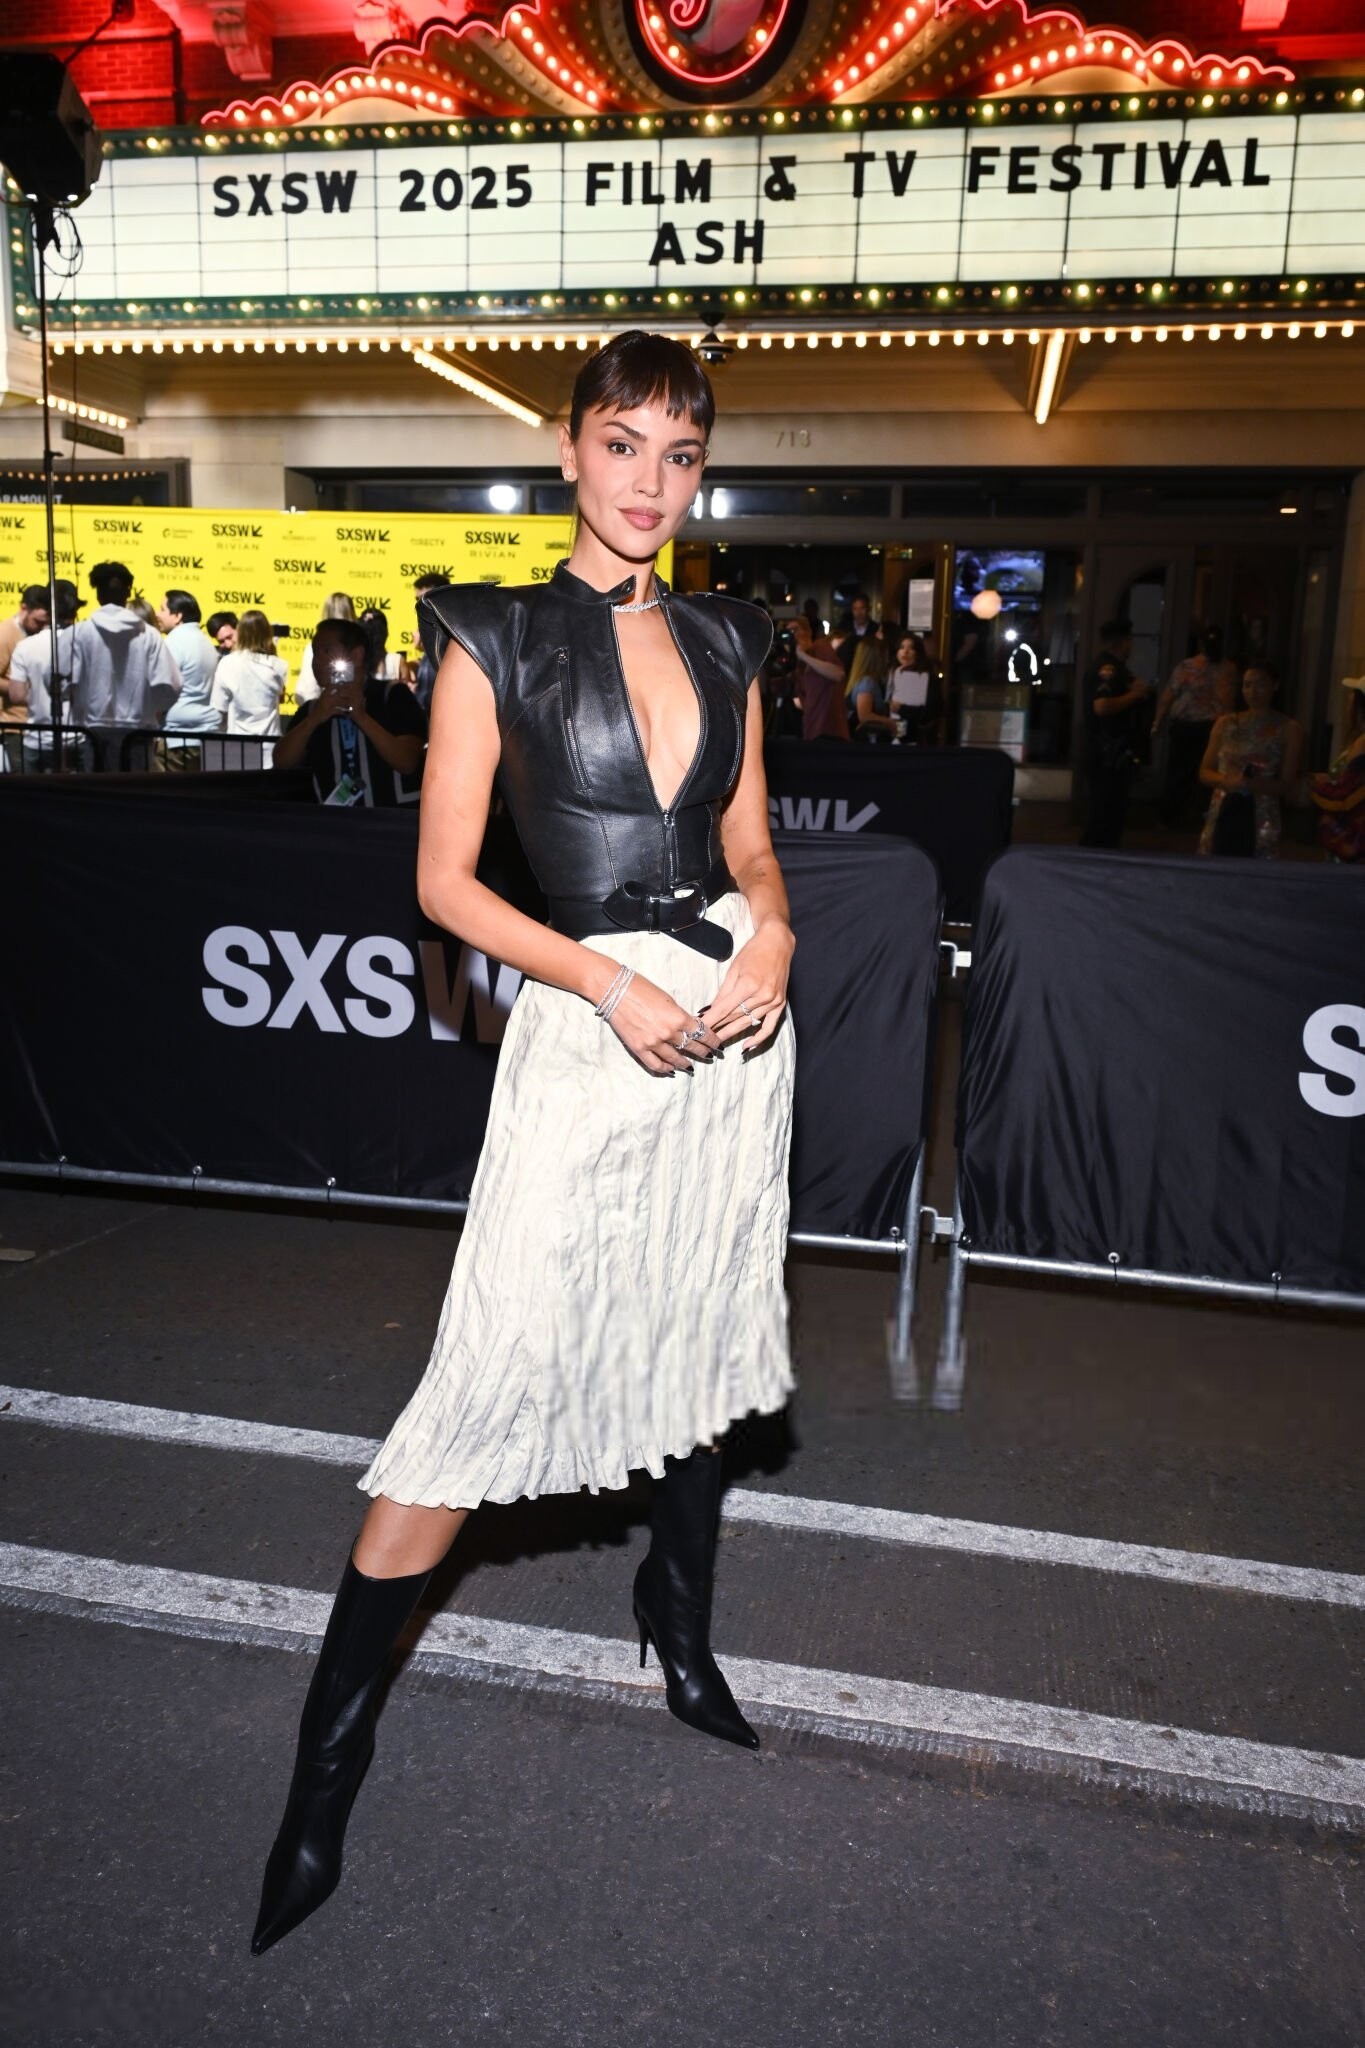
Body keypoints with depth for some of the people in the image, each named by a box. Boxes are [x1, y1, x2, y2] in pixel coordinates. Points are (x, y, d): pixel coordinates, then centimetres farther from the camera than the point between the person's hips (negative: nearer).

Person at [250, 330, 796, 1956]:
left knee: (704, 1335, 16)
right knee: (496, 1379, -6)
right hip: (587, 1024, -5)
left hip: (735, 1013, 5)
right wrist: (612, 985, -16)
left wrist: (773, 939, -6)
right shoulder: (497, 638, -3)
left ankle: (680, 1611, 39)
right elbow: (444, 879, -6)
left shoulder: (724, 641, 10)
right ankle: (331, 1737, 9)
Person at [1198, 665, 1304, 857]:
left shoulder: (1289, 729, 1)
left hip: (1260, 820, -3)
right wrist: (1226, 781, -12)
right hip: (1222, 815, 3)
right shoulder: (1226, 723, 10)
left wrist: (1249, 784, -19)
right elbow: (1205, 773, 10)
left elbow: (1288, 786, -2)